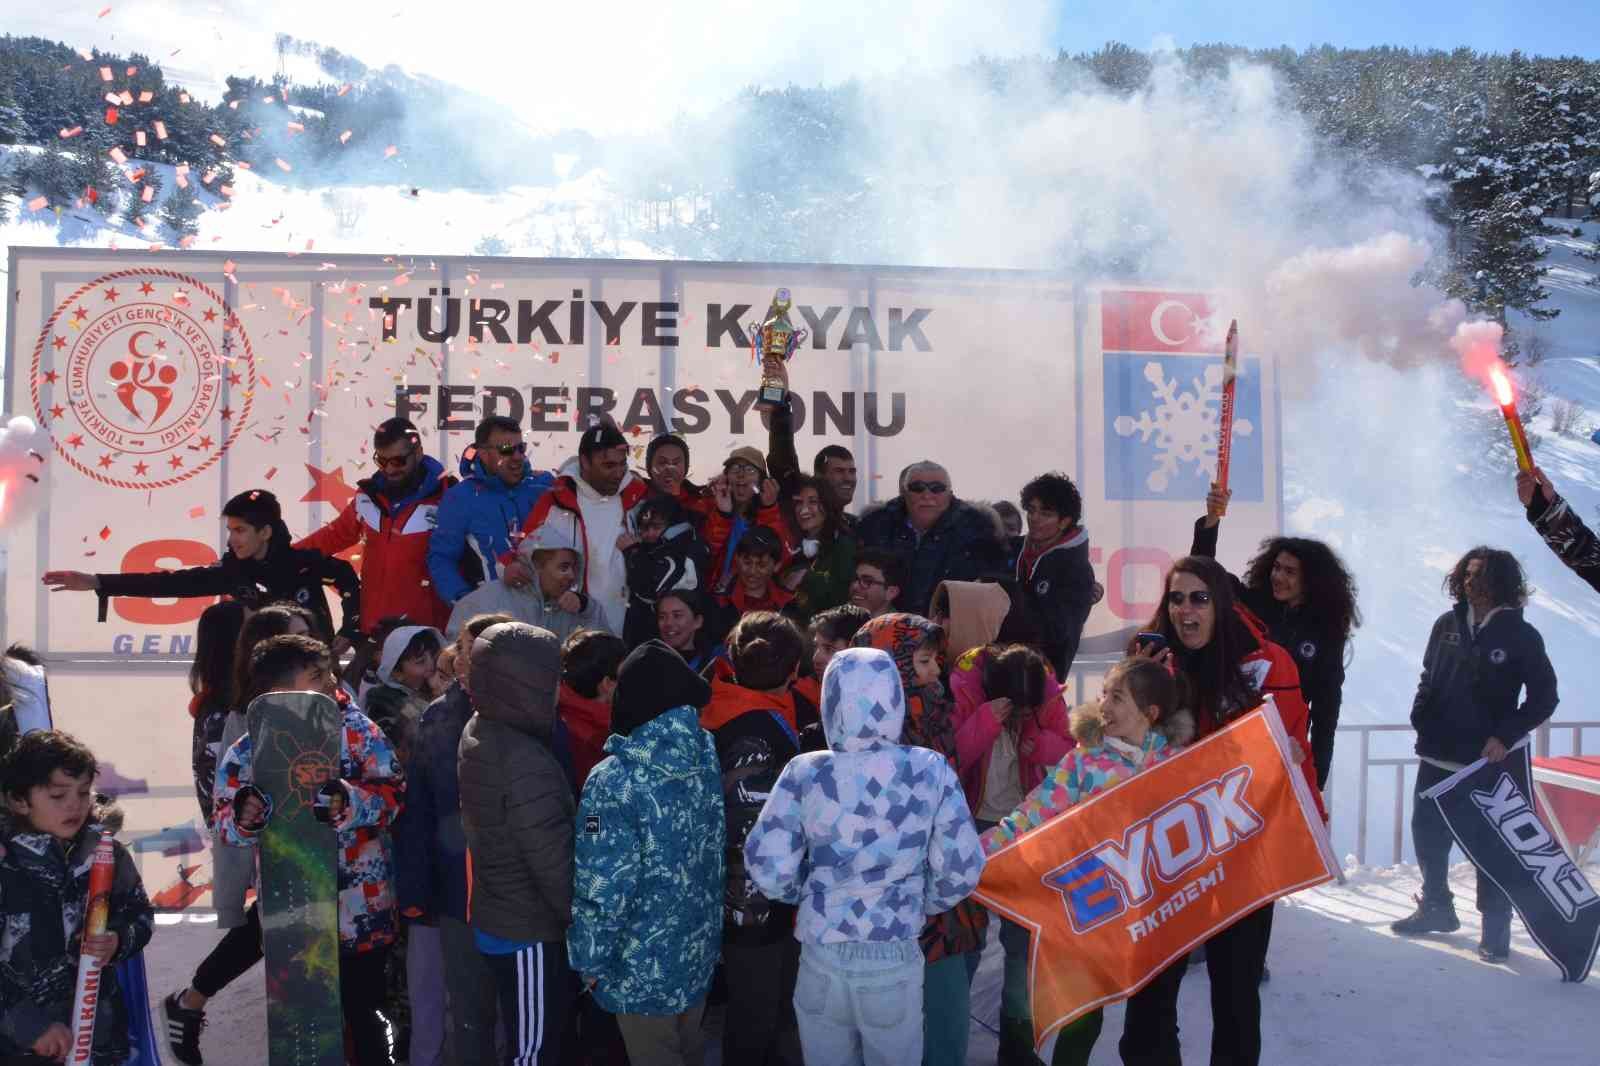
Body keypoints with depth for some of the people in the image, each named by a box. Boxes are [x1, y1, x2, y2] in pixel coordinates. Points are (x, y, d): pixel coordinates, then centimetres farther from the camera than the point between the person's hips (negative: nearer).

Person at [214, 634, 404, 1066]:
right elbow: (227, 823, -4)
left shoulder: (355, 728, -5)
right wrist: (247, 817, -27)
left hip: (362, 911, -1)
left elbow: (392, 790, -11)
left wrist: (348, 802, -29)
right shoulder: (247, 753, -3)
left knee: (363, 1017, 10)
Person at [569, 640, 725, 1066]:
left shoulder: (615, 780, -23)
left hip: (645, 965, -6)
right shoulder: (709, 755, -4)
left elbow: (603, 886, -21)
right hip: (700, 950, 6)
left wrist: (590, 959, -10)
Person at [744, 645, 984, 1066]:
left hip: (821, 959, 0)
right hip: (897, 960, 0)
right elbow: (961, 870, -8)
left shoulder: (805, 773, -11)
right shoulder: (930, 769, -9)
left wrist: (810, 896, 8)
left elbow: (768, 869, -13)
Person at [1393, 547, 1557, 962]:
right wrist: (1420, 720, 3)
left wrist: (1506, 735, -13)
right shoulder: (1446, 625, 5)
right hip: (1437, 758, 5)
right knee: (1427, 834, 13)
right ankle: (1436, 908, 31)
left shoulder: (1521, 635, -5)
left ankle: (1495, 928, 11)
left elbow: (1544, 697, -3)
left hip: (1486, 763, -4)